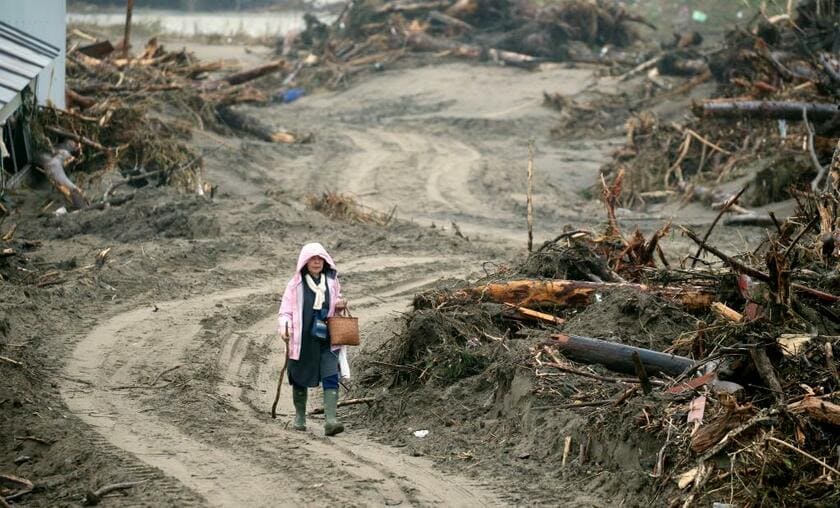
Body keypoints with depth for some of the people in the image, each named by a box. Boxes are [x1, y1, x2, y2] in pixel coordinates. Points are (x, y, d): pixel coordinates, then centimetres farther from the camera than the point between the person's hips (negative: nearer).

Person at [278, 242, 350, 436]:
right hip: (303, 340, -1)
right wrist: (284, 328, -24)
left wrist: (340, 305, 0)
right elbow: (285, 311, -5)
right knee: (300, 379, 10)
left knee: (331, 377, -13)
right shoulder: (296, 285, -4)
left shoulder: (332, 282, 7)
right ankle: (300, 417, 30)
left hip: (327, 340, 1)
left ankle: (331, 420, -20)